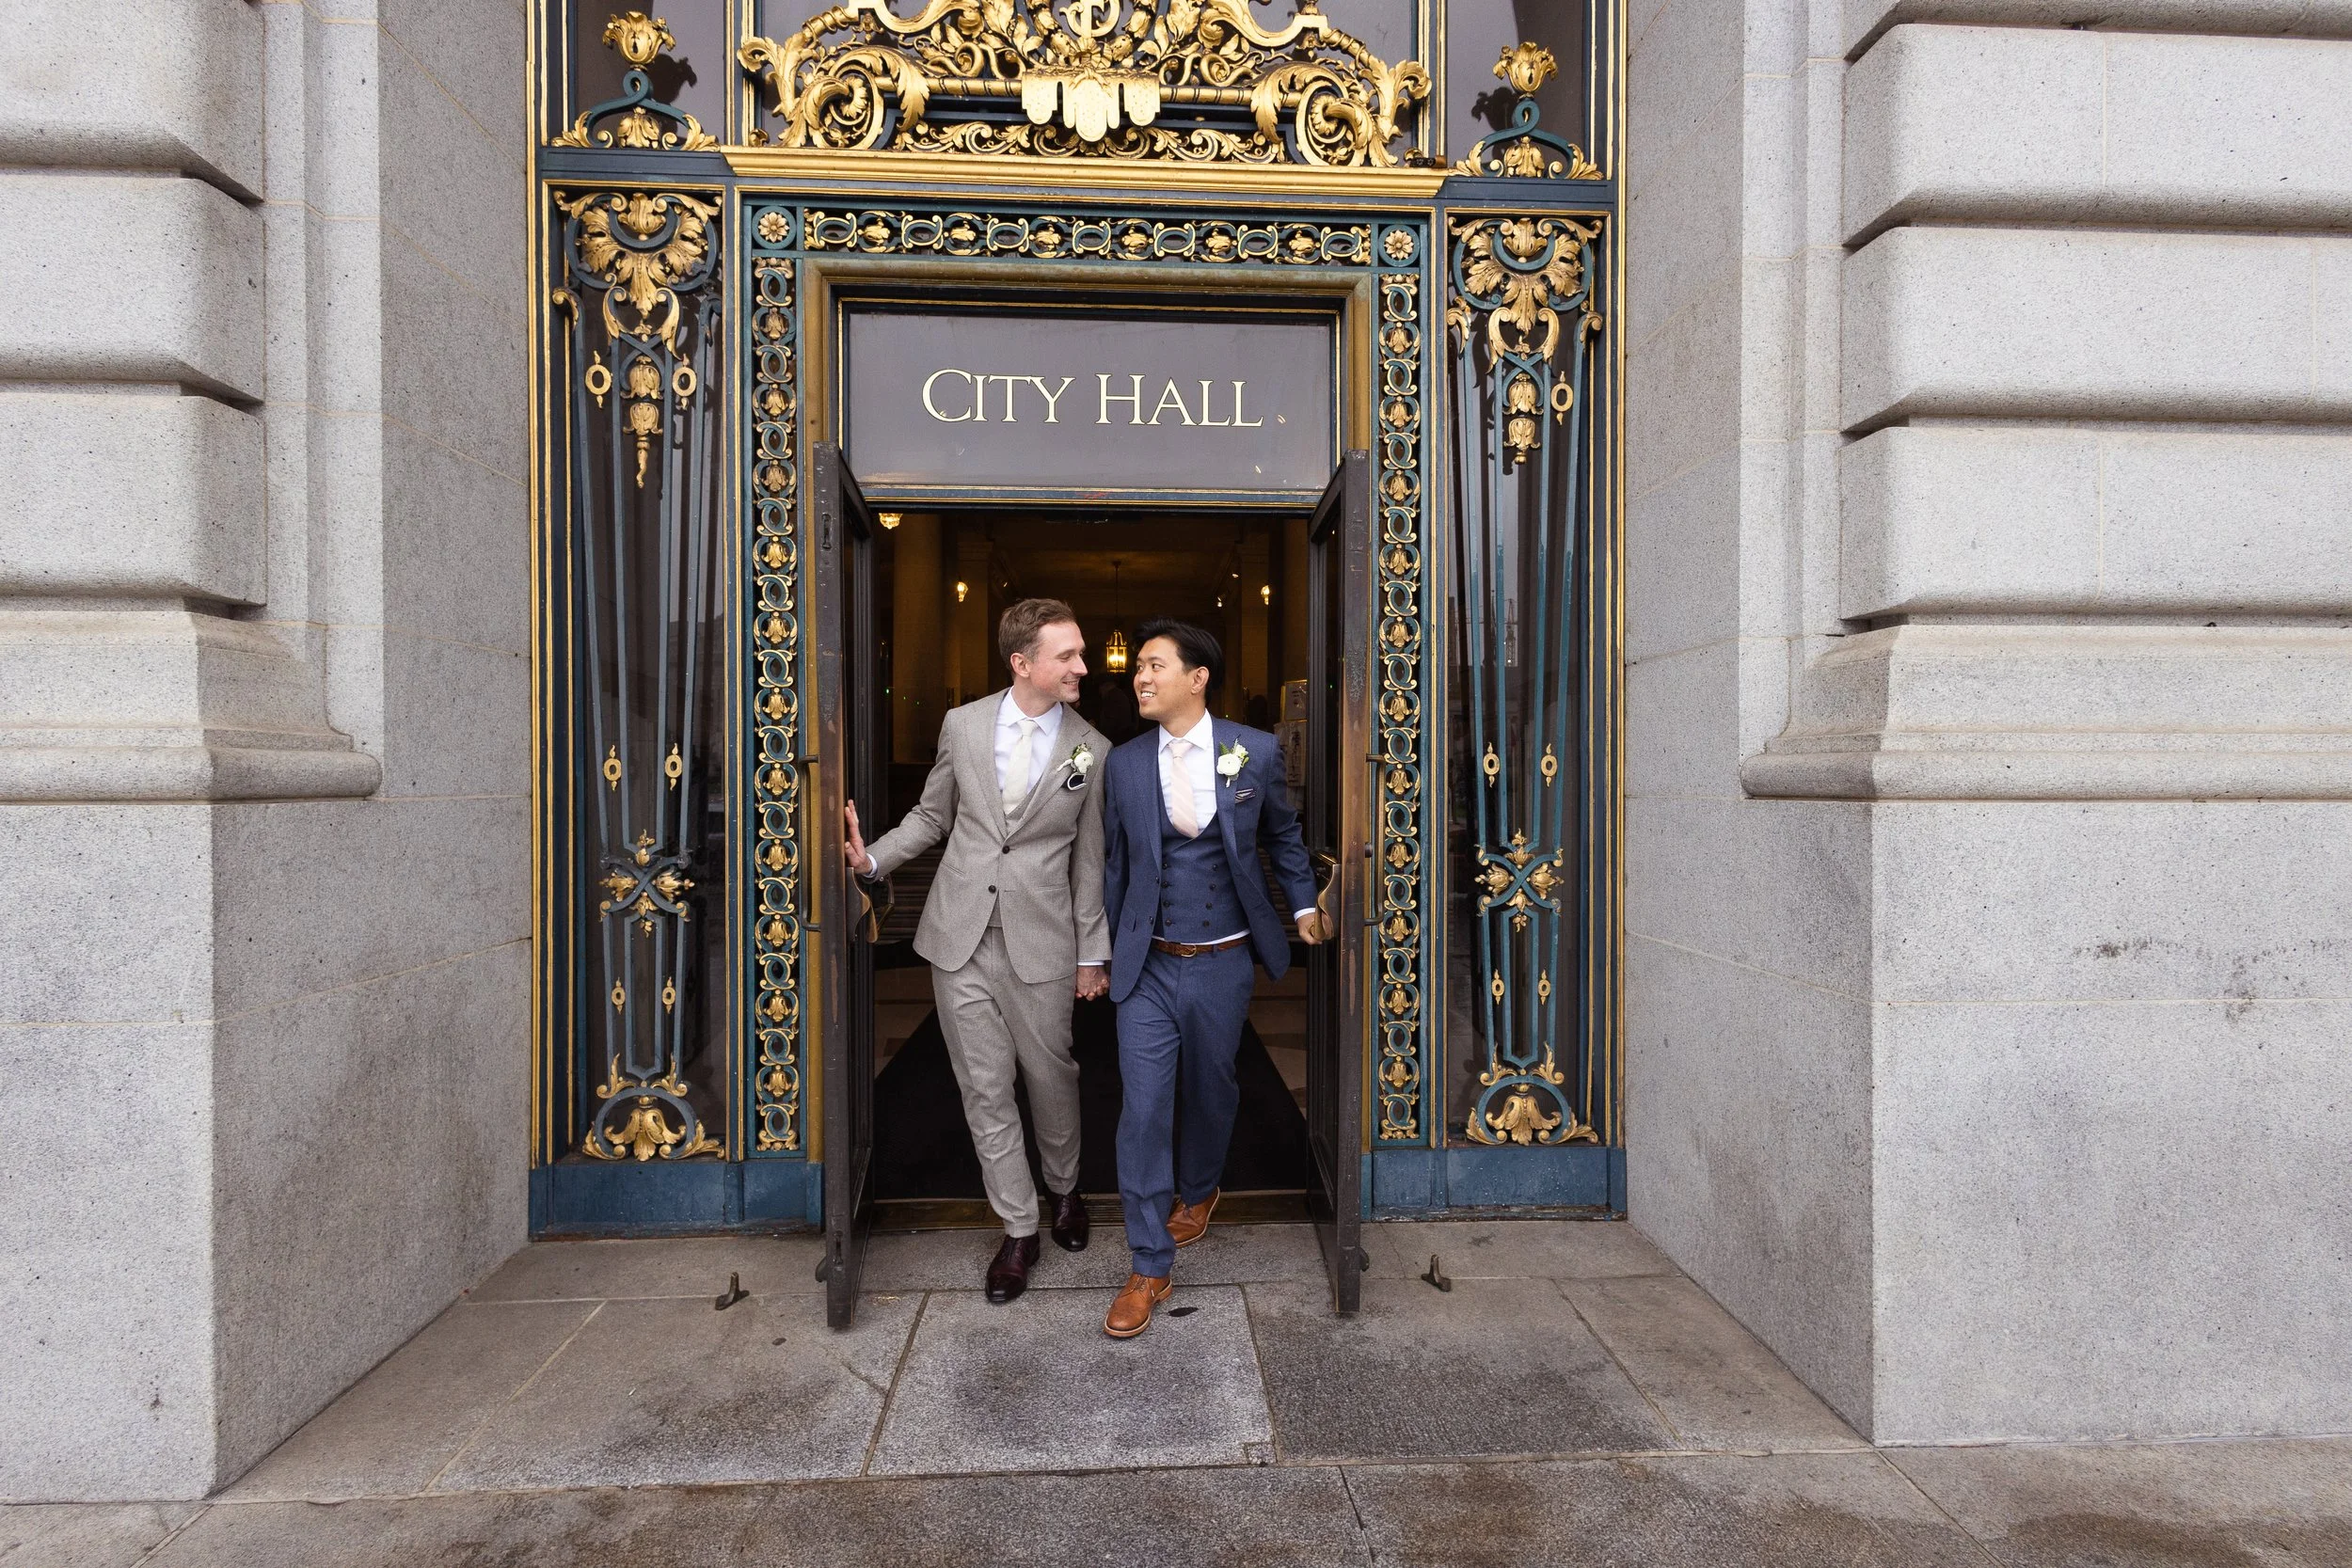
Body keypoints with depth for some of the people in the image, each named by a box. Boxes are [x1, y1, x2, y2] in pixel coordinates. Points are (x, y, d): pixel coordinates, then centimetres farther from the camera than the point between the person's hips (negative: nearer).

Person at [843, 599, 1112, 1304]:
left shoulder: (1092, 751, -3)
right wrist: (873, 856, -4)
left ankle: (1062, 1188, 42)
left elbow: (1091, 860, 1)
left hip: (1040, 942, -1)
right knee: (985, 1089, 8)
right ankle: (1019, 1232, 24)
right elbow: (932, 815, 12)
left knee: (1050, 1076, 12)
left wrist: (1093, 953, 3)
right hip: (960, 936, 2)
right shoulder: (963, 724, 0)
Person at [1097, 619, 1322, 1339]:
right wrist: (1103, 947, 11)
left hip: (1223, 963, 0)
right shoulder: (1123, 763, -2)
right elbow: (1115, 862, 7)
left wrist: (1304, 903, 5)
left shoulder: (1255, 750, -6)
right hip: (1147, 964, 0)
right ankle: (1150, 1268, 13)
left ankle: (1197, 1191, 49)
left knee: (1210, 1091, 18)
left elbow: (1282, 832, 11)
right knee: (1142, 1109, -2)